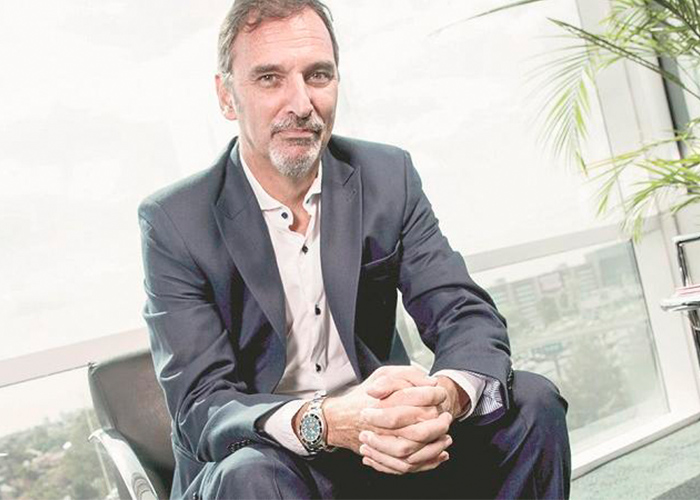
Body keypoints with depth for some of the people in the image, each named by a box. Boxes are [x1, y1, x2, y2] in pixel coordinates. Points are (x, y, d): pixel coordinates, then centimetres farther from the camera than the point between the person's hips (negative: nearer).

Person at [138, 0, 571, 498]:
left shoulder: (389, 177, -2)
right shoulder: (174, 222, -12)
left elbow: (470, 317, -7)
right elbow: (202, 407, -18)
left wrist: (445, 394, -33)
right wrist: (326, 422, -39)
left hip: (388, 450, 4)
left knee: (532, 401, -17)